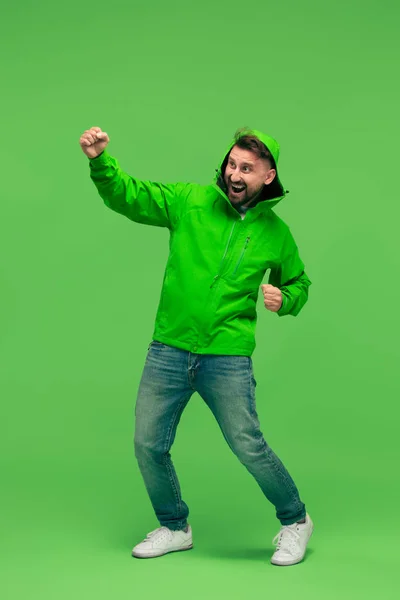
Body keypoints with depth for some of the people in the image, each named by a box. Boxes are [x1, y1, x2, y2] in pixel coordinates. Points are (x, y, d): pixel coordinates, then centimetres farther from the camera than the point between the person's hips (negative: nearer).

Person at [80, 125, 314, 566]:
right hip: (169, 349, 2)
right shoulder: (190, 201, -1)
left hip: (228, 358, -2)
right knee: (148, 444, 7)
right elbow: (128, 195, -9)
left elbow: (299, 283, 17)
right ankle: (174, 528, 30)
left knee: (248, 446, -2)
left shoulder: (275, 233, 2)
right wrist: (100, 160, -28)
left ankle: (295, 521, 24)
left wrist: (284, 300, -6)